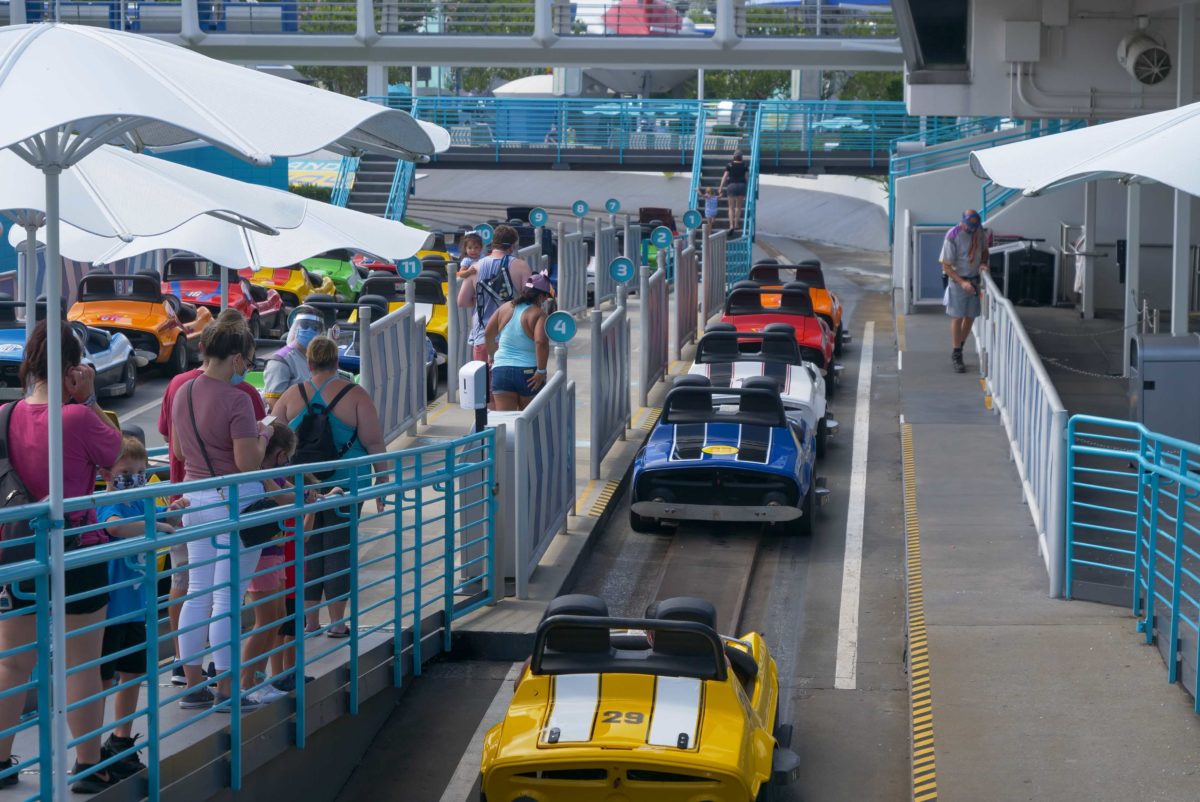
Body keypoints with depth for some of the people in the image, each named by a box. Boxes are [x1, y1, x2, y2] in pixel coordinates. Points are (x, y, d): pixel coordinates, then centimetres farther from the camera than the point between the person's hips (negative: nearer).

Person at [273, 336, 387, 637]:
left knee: (307, 549, 10)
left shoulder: (292, 396, 1)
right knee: (339, 548, 4)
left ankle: (310, 620, 14)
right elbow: (374, 443, -7)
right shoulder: (355, 396, -6)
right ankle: (336, 622, 6)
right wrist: (382, 481, 1)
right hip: (345, 485, -2)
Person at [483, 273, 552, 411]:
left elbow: (488, 334, 11)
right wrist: (541, 371, -16)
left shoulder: (505, 308, 8)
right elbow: (541, 342, -23)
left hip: (501, 370, 3)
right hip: (528, 373, -3)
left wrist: (493, 355, 26)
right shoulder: (538, 314, -9)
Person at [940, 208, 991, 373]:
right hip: (958, 280, -6)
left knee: (970, 317, 10)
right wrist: (962, 283, -28)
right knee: (958, 318, -4)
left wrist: (983, 263, -6)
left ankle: (959, 350, 25)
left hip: (975, 280, 6)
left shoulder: (980, 230, -3)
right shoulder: (952, 237, -21)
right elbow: (946, 266, -18)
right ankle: (956, 356, 5)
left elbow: (984, 250, 16)